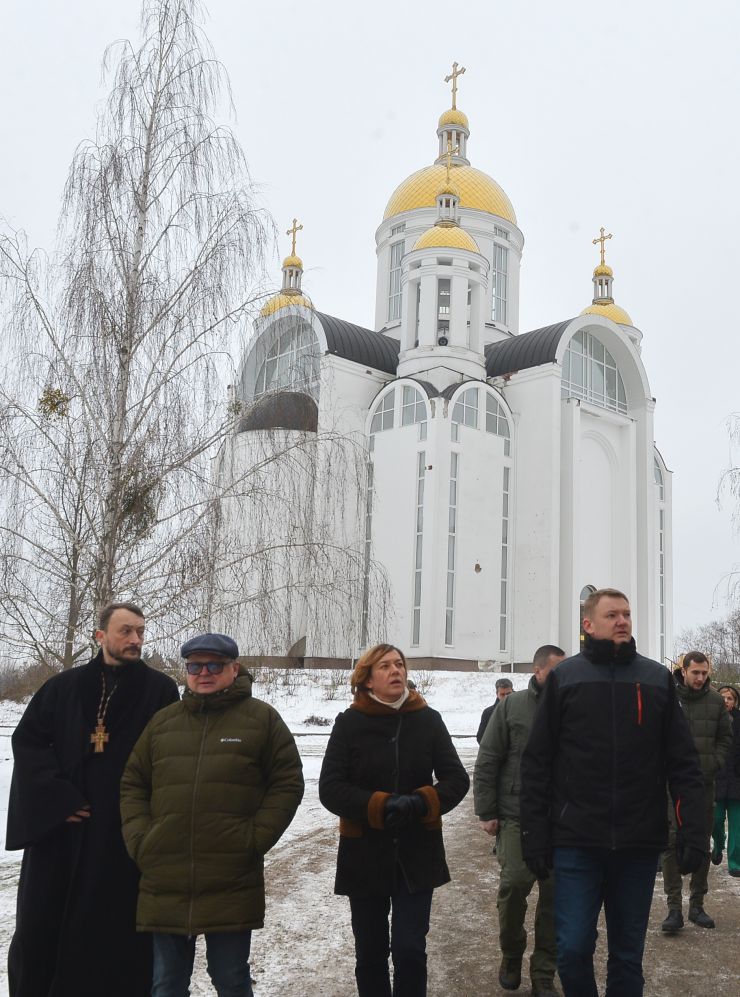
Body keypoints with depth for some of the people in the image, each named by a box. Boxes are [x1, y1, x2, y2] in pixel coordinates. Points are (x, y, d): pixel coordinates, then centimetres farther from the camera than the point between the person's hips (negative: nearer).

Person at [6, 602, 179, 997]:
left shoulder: (161, 690, -1)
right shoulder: (64, 686, 6)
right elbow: (27, 740, 4)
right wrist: (54, 798, -8)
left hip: (127, 835, -2)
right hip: (58, 829, 2)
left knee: (117, 929, 4)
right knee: (41, 921, 10)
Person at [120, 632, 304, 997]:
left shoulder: (262, 718, 1)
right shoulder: (163, 721, 11)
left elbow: (288, 783, 0)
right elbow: (132, 784, 15)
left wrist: (255, 838, -8)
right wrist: (139, 839, 2)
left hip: (232, 886, -3)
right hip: (164, 884, 3)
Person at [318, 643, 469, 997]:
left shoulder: (428, 720, -1)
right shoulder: (349, 723, -4)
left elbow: (456, 779, 0)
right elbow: (330, 788, -9)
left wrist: (421, 803, -19)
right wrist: (381, 807, -22)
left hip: (417, 854, 0)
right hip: (364, 854, 0)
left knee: (410, 950, -4)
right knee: (370, 953, 12)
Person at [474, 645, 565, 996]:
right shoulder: (512, 706, 1)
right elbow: (486, 762, 2)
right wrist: (486, 812, -2)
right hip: (515, 815, -1)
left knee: (555, 891, 4)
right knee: (515, 881, -10)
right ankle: (511, 952, 18)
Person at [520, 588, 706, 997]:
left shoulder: (658, 679, 6)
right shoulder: (564, 677, 1)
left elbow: (683, 763, 4)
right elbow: (537, 762, 1)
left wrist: (694, 830, -5)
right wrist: (534, 833, -4)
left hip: (640, 843, 2)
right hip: (576, 842, -1)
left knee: (628, 953, 12)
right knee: (572, 949, 0)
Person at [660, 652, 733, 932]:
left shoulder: (716, 701, 5)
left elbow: (725, 736, 14)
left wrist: (715, 763, 0)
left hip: (704, 783, 4)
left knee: (702, 844, 11)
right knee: (672, 843, -6)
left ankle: (697, 905, 22)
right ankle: (674, 907, -2)